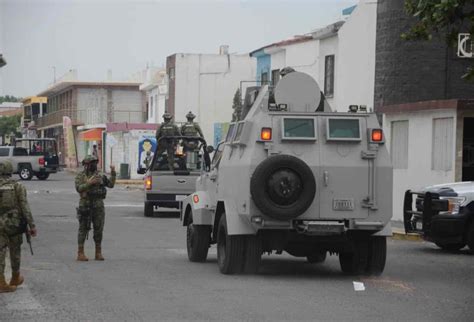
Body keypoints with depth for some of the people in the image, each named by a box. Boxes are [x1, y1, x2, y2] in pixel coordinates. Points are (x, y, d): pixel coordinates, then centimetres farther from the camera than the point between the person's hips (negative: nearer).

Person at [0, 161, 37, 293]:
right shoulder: (18, 187, -6)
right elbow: (25, 207, -10)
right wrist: (32, 226, -6)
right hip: (15, 224, 0)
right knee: (15, 252, 16)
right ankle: (15, 279, 31)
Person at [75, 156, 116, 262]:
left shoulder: (101, 176, 13)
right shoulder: (80, 176, 0)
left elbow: (111, 184, 3)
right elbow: (79, 188, -16)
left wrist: (113, 173, -8)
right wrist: (89, 183, -28)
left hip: (99, 206, 4)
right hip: (85, 206, -4)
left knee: (99, 230, 5)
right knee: (83, 229, -1)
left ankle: (98, 253, 12)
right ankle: (80, 253, 2)